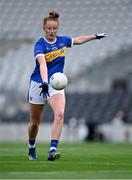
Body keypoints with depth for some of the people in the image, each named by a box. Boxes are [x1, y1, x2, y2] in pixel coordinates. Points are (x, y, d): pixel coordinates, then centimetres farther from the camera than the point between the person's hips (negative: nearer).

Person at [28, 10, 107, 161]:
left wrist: (95, 36, 31)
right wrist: (44, 82, -48)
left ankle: (52, 150, -30)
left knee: (59, 114, -24)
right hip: (38, 84, -3)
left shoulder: (62, 41, 1)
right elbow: (42, 64, -33)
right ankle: (31, 147, 37)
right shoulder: (40, 45, -16)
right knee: (35, 122, 9)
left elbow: (78, 40, 23)